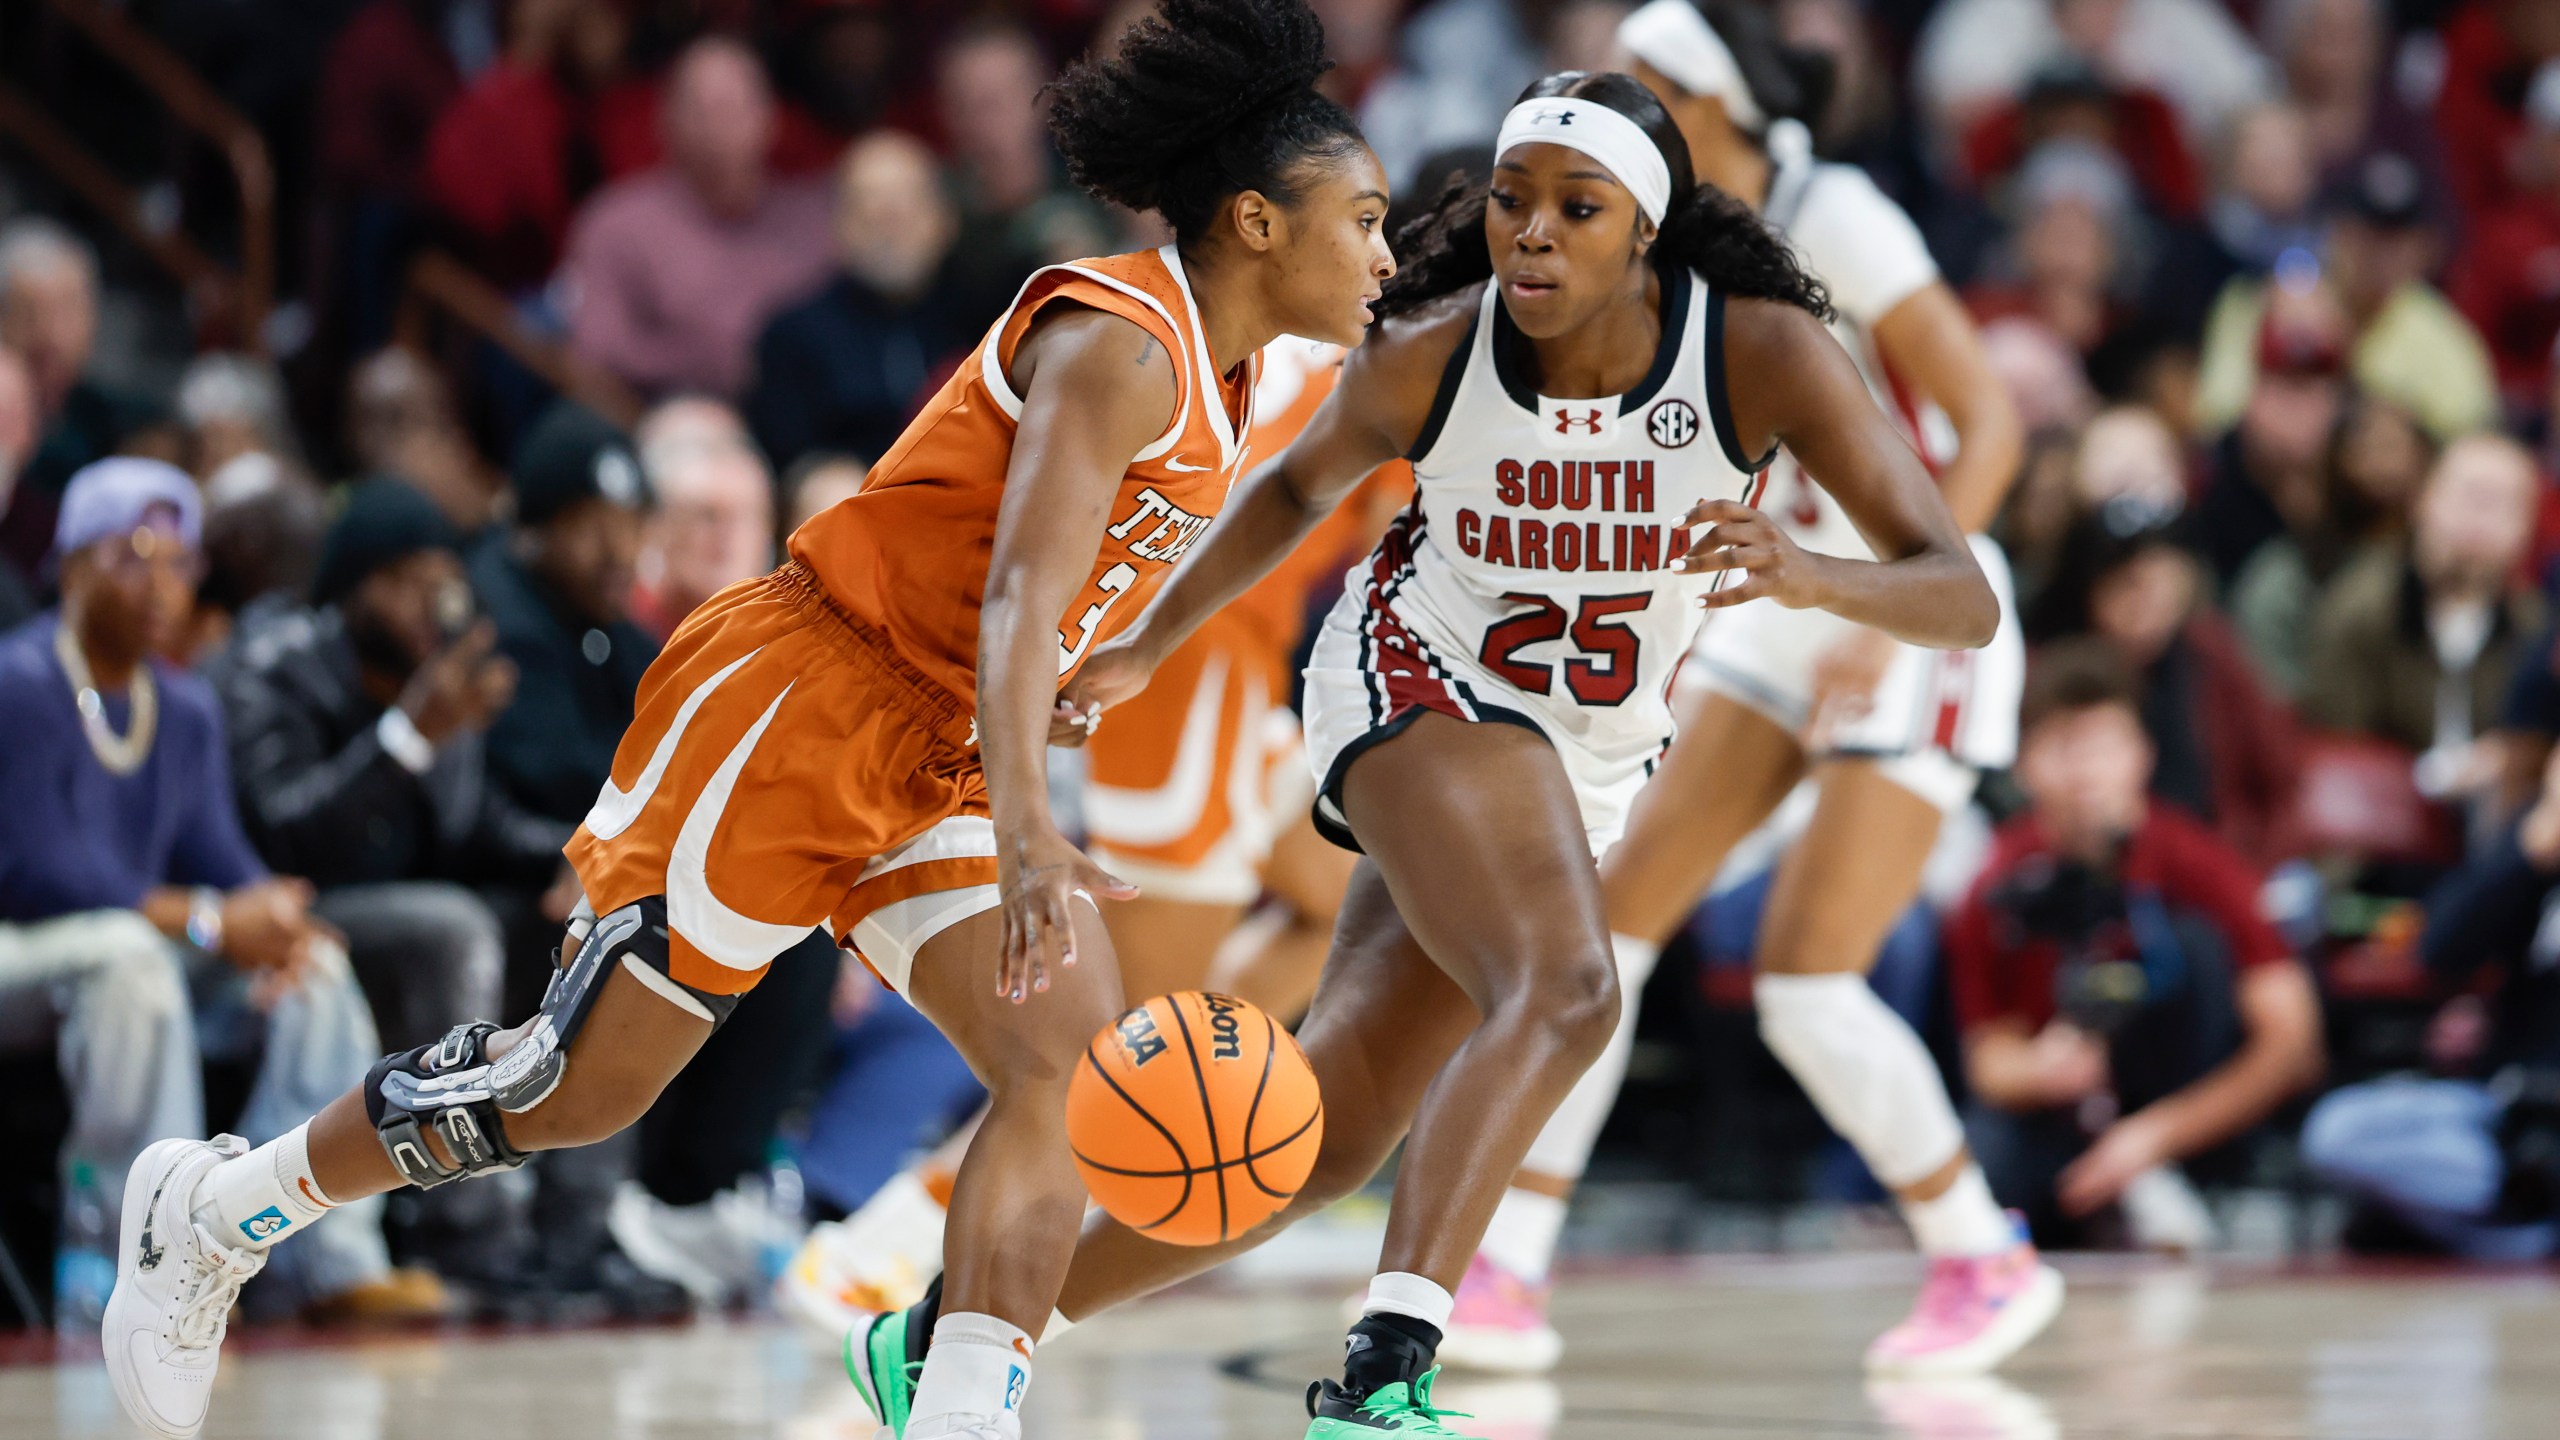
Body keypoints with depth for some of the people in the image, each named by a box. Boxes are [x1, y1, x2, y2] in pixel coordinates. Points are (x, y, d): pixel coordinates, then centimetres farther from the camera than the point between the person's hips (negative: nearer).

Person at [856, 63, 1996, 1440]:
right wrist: (1144, 647, 5)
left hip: (1586, 771, 3)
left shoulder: (1765, 355, -20)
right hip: (1417, 684, -3)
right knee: (1565, 993, -33)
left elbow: (1965, 600, -26)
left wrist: (1813, 577, -45)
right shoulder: (1425, 356, -18)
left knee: (1319, 1141, 2)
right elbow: (1299, 485, 7)